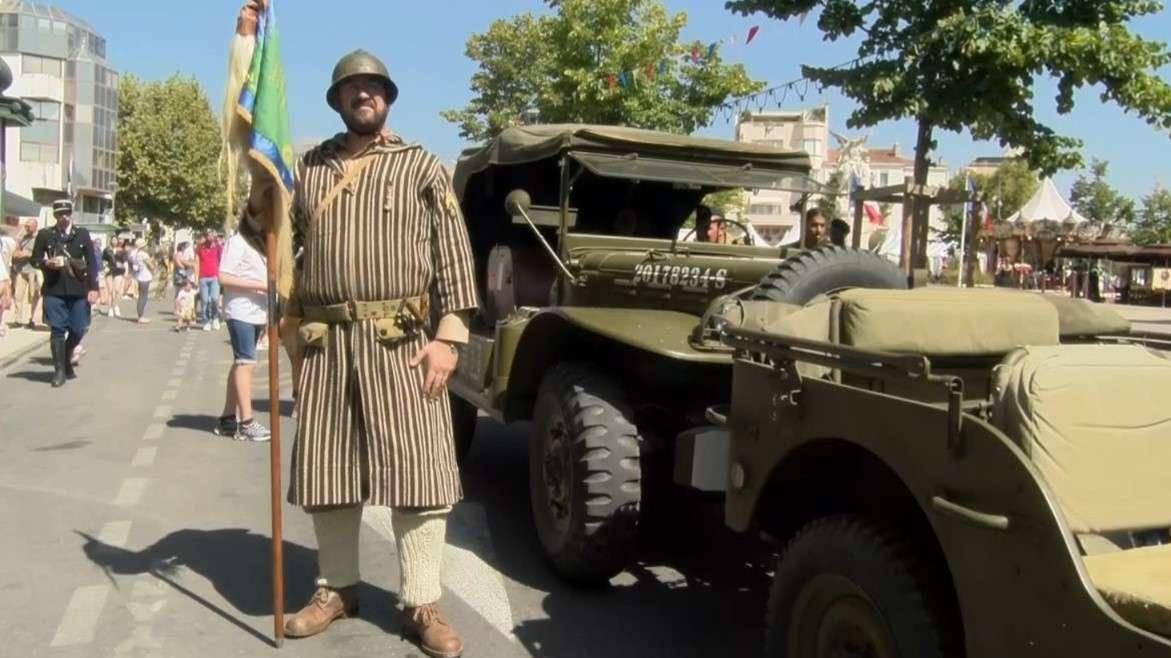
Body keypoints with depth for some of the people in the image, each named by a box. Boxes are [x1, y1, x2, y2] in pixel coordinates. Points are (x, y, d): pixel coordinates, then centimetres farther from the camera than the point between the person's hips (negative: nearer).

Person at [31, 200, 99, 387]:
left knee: (79, 329, 3)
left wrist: (93, 288, -3)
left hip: (79, 289, 1)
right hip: (54, 290, -1)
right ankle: (60, 370, 6)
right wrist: (47, 263, -15)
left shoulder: (82, 234, 6)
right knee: (57, 329, -2)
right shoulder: (45, 234, 5)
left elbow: (92, 262, 4)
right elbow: (34, 259, 8)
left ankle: (66, 358, 30)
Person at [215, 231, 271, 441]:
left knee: (241, 363, 12)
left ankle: (227, 418, 19)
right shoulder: (237, 242, -11)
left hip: (258, 312, 9)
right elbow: (224, 278, -18)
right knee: (246, 363, -8)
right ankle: (246, 423, -5)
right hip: (241, 312, -9)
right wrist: (260, 285, -20)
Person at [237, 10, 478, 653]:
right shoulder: (309, 165, 15)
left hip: (401, 341, -3)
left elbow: (453, 253, -1)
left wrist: (448, 335, -11)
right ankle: (336, 587, 25)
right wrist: (258, 205, -5)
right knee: (326, 466, 9)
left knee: (416, 467, -3)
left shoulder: (421, 166, 6)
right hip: (326, 339, 4)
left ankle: (422, 604, 6)